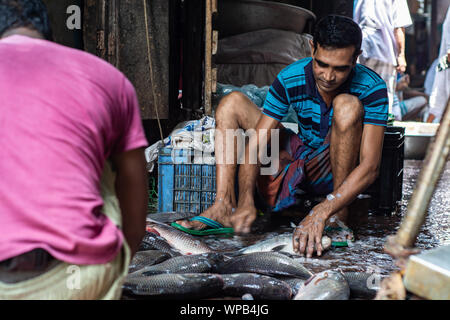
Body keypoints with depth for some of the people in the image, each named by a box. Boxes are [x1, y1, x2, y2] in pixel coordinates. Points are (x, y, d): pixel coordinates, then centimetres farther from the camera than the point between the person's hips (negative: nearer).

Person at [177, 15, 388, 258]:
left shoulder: (372, 88, -24)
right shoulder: (290, 79, -17)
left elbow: (370, 167, -32)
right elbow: (255, 145, -19)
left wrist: (323, 212, -44)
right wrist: (246, 199, -36)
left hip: (338, 173, -3)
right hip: (299, 161, 4)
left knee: (348, 105, -32)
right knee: (232, 102, -8)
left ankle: (339, 217, -26)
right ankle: (224, 205, -21)